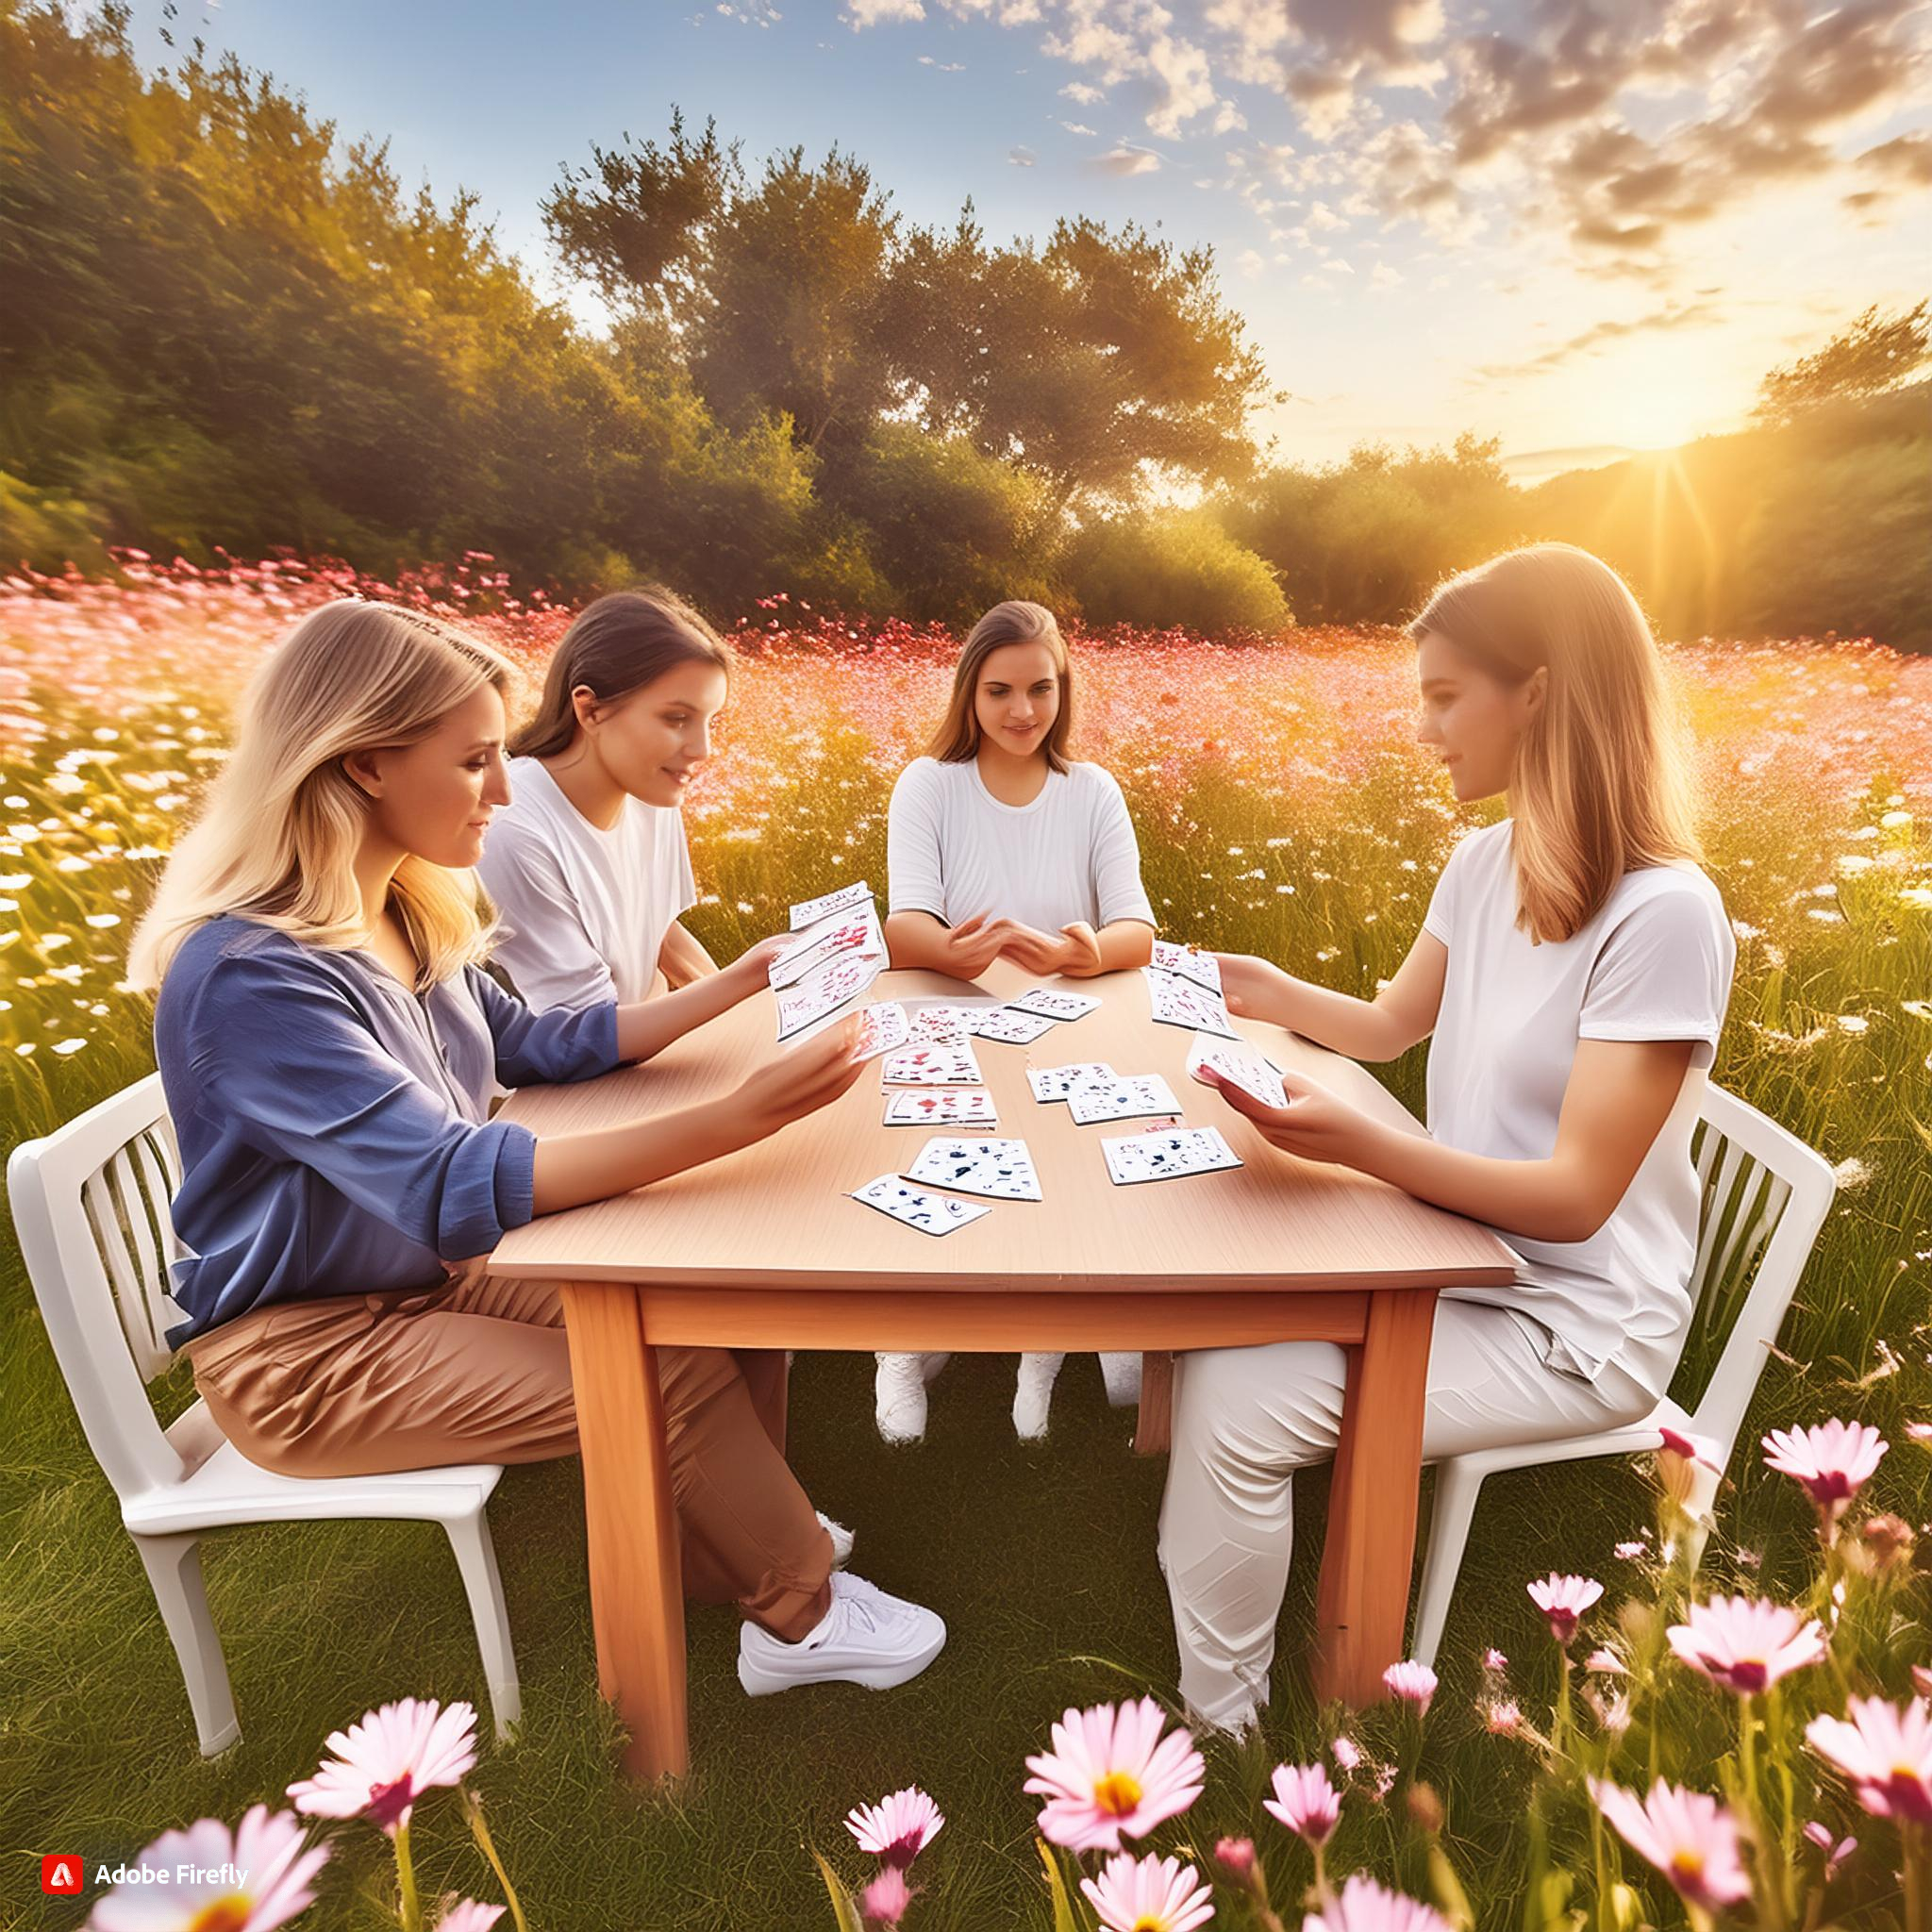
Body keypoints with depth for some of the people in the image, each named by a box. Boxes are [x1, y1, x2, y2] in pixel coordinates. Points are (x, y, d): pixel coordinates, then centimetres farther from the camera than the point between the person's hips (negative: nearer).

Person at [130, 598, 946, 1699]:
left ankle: (756, 1534, 15)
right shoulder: (253, 975, -29)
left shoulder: (403, 916, -4)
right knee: (677, 1379, -15)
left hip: (434, 1275, 7)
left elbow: (530, 1046, 6)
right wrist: (732, 1121, -44)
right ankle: (801, 1621, 10)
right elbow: (452, 1187, -37)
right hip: (308, 1351, -7)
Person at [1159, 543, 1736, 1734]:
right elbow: (1394, 1026, 14)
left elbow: (1575, 1196, -25)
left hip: (1571, 1326, -7)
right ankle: (1202, 1535, 20)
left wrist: (1357, 1144, -38)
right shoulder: (1484, 863, 1)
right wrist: (1274, 994, -3)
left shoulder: (1663, 914, -24)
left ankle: (1219, 1732, 7)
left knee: (1238, 1404, -19)